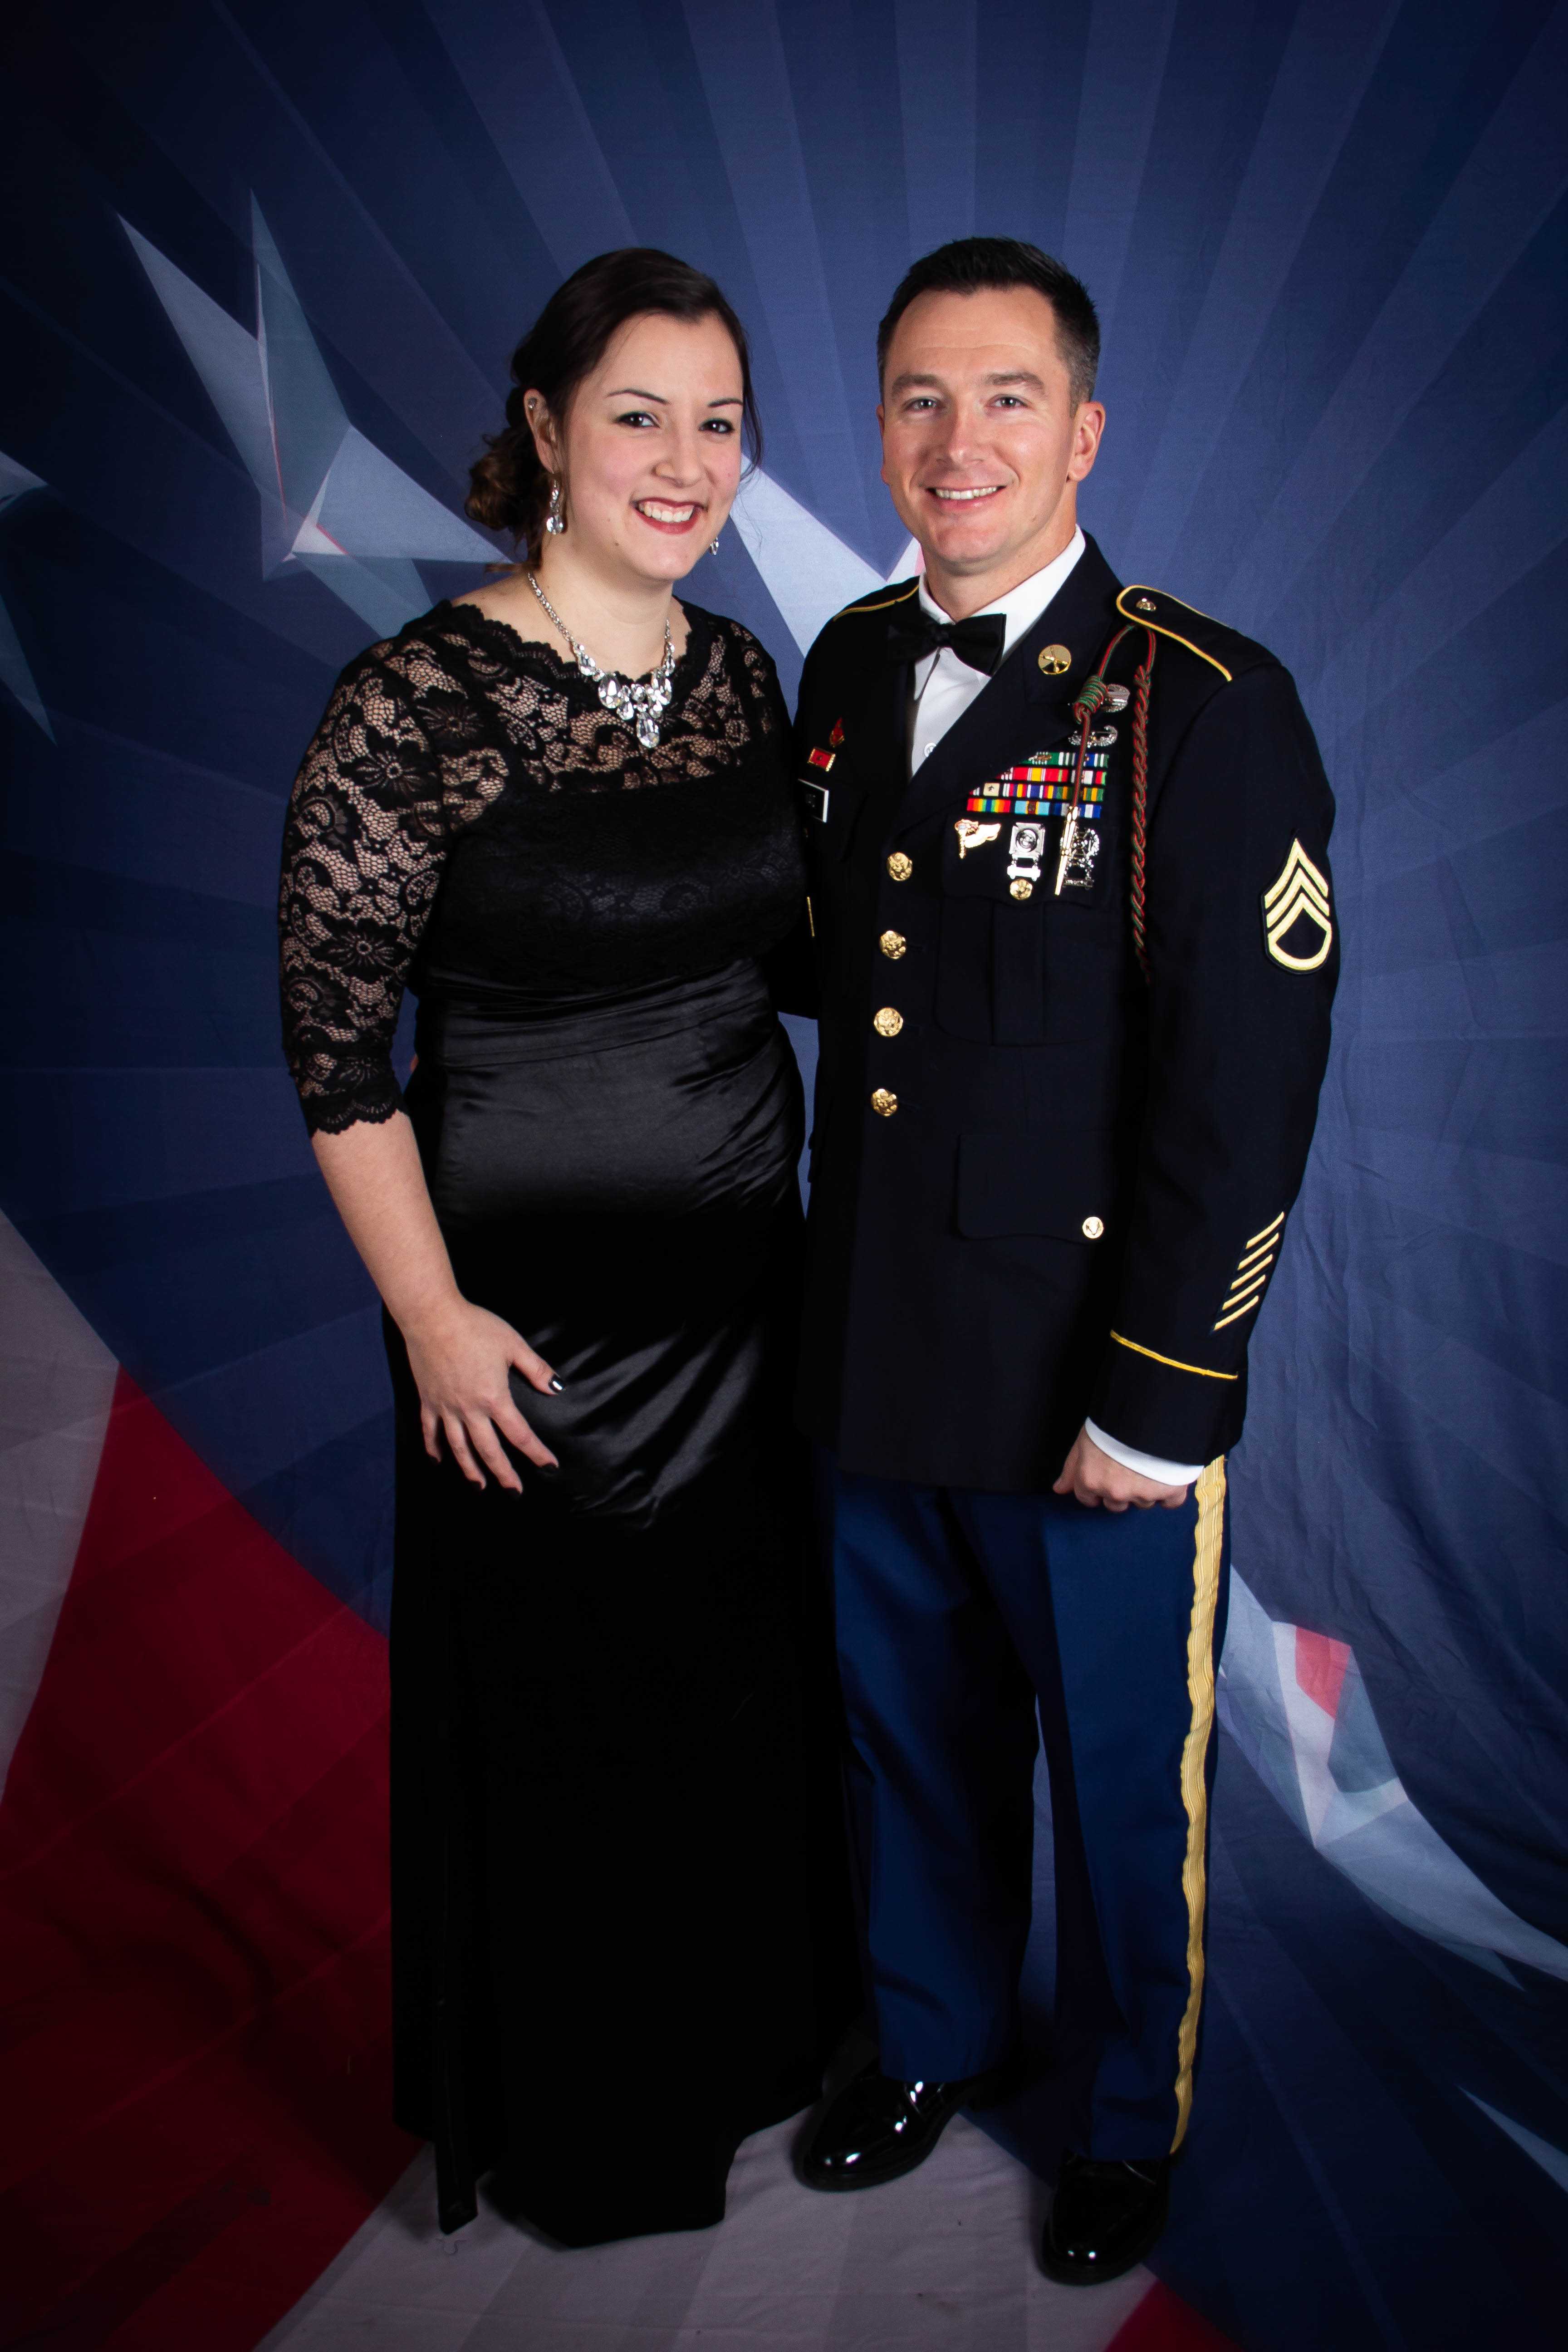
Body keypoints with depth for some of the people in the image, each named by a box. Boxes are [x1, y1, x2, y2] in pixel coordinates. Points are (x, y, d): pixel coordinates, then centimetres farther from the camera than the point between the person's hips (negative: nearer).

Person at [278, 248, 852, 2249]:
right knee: (557, 1712, 12)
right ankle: (564, 2122, 40)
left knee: (747, 1679, 20)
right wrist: (432, 1319, -14)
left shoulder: (741, 674, 3)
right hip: (536, 1305, -6)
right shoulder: (420, 698, -17)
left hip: (744, 1276, 6)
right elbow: (331, 1038, -14)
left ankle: (741, 2040, 47)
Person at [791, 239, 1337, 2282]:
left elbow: (1247, 1096, -16)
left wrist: (1157, 1402, -16)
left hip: (1095, 1385, -5)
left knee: (1121, 1776, 15)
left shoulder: (1210, 711, -13)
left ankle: (1130, 2116, 42)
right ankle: (939, 2033, 50)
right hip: (872, 1355, 5)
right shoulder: (847, 670, 6)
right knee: (914, 1733, 23)